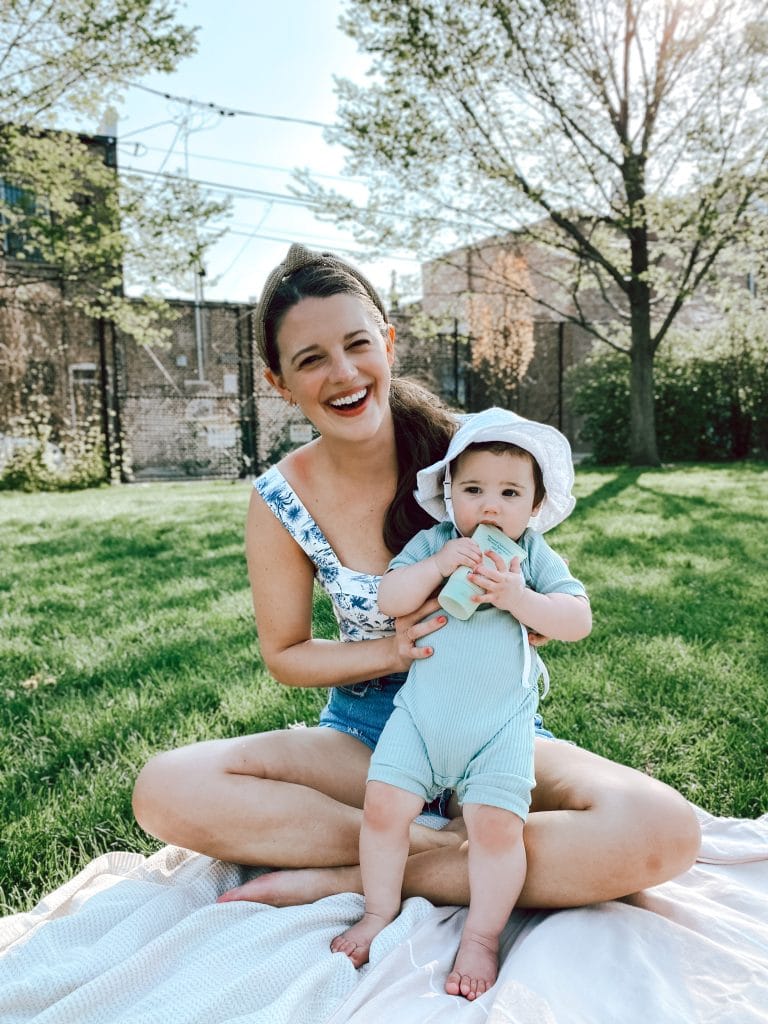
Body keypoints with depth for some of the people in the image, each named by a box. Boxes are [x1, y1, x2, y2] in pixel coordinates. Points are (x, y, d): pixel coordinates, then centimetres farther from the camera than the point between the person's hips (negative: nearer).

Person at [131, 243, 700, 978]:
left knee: (665, 833, -28)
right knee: (165, 790, -22)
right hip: (365, 735, 1)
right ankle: (435, 841, -14)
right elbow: (285, 655, 1)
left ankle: (345, 877, -19)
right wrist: (392, 651, -18)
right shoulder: (281, 502, -9)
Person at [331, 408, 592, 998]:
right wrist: (442, 563, -20)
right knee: (383, 806, -5)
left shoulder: (535, 557, 1)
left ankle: (482, 938, 12)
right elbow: (389, 599, -8)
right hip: (420, 712, 2)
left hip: (501, 723, -1)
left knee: (496, 825, -12)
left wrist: (516, 597, -21)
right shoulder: (432, 544, 2)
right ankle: (380, 913, 20)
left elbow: (579, 621, -7)